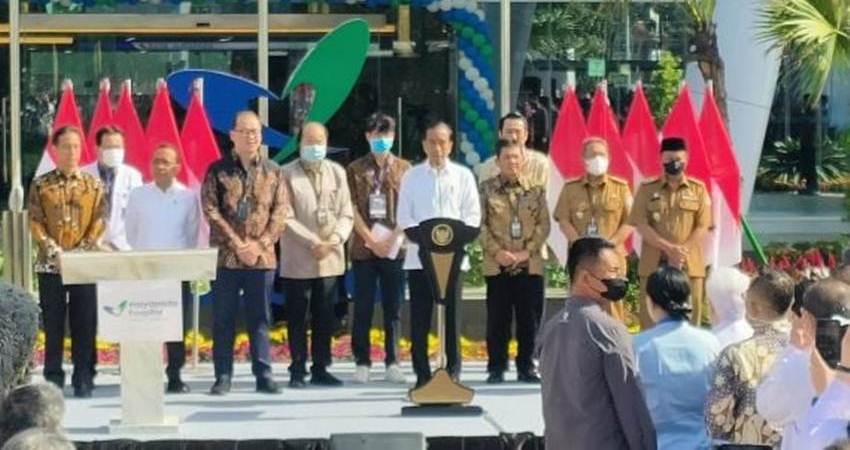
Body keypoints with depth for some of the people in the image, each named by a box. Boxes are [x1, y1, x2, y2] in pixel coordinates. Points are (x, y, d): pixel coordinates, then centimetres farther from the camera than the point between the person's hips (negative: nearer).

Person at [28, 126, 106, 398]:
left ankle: (83, 380, 6)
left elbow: (99, 222, 1)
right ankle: (53, 380, 9)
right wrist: (55, 252, -12)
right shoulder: (41, 185, 5)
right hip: (50, 264, 0)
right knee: (53, 324, 2)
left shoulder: (93, 185, 6)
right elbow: (35, 223, 0)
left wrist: (79, 252, -11)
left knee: (84, 324, 1)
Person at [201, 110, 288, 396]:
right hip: (226, 255, -1)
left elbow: (280, 211, 3)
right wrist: (237, 244, -12)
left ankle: (263, 374, 9)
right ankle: (223, 376, 8)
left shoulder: (272, 171, 8)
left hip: (262, 257, 1)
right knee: (223, 318, 2)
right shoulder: (218, 170, 2)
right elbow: (211, 210, -5)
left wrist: (259, 245, -8)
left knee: (259, 318, 6)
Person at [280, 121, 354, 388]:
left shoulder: (337, 172, 11)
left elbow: (346, 214, 8)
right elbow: (287, 217, -8)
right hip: (298, 260, -3)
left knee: (324, 318, 7)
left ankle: (320, 369, 14)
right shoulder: (287, 174, -2)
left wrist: (333, 241, -8)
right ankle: (297, 371, 7)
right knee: (297, 318, 1)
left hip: (330, 258, 4)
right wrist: (314, 242, -14)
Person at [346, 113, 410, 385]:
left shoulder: (404, 169, 8)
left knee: (393, 308, 3)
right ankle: (362, 363, 6)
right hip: (364, 247, 0)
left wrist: (393, 239, -10)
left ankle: (392, 363, 7)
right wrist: (372, 240, -9)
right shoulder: (356, 169, 6)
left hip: (395, 247, 1)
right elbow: (353, 209, 1)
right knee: (363, 308, 1)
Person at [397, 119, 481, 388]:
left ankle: (453, 373, 7)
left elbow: (473, 215, 3)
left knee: (452, 316, 0)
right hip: (419, 256, 1)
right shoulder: (412, 177, 10)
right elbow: (403, 217, 5)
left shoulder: (463, 175, 8)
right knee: (419, 318, 0)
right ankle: (422, 375, 6)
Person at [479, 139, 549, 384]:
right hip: (497, 265, -1)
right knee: (498, 318, 1)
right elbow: (480, 225, -2)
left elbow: (544, 225, 3)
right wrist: (496, 251, -13)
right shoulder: (486, 189, 4)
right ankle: (496, 368, 8)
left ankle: (526, 367, 11)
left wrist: (527, 251, -9)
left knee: (529, 318, 3)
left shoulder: (536, 190, 8)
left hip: (530, 264, 1)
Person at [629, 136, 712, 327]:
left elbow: (702, 227, 2)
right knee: (651, 318, -2)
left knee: (689, 318, 2)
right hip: (654, 264, -1)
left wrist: (682, 251, -12)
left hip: (689, 265, 1)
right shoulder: (647, 189, 5)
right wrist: (670, 249, -13)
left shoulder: (698, 189, 7)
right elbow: (641, 226, -3)